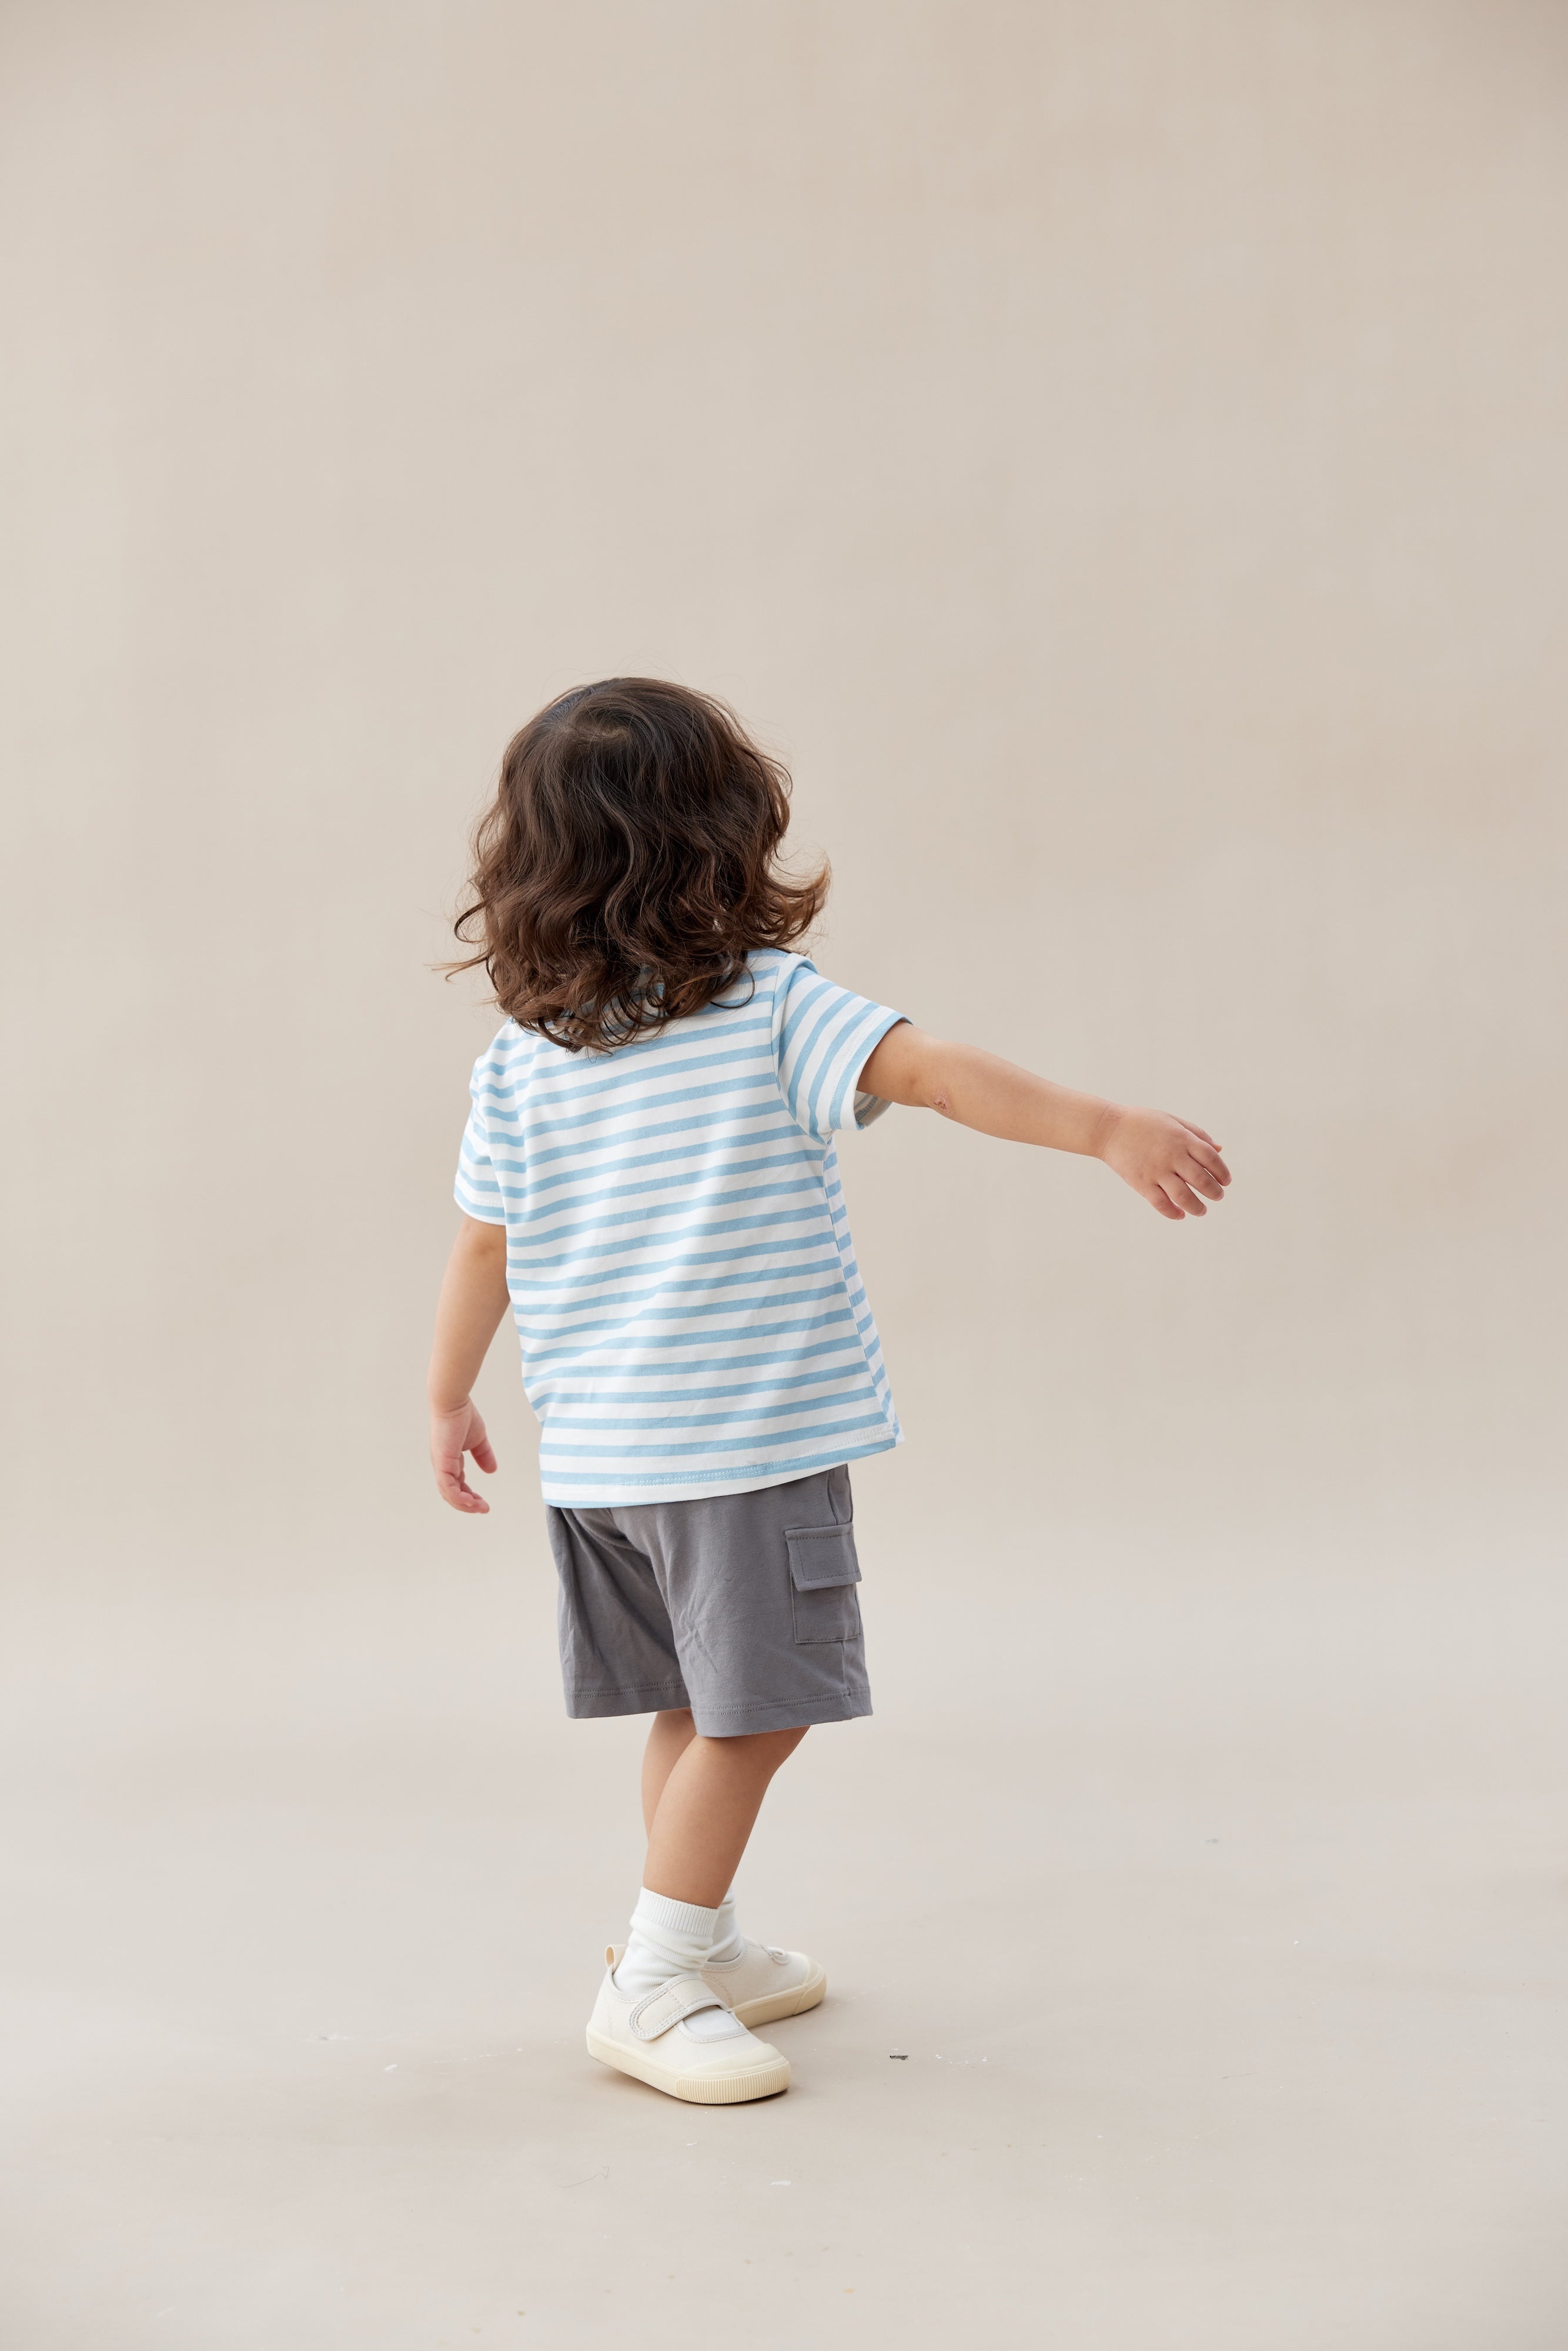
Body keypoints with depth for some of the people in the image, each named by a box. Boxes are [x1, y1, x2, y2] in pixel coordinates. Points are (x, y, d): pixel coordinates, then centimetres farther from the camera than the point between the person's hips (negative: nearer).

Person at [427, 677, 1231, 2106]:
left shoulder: (523, 1058, 4)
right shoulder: (773, 1008, -9)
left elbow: (484, 1247, 8)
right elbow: (941, 1075, -21)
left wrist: (452, 1403, 19)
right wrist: (1109, 1130, -25)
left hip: (597, 1450, 7)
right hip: (751, 1436, -6)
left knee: (694, 1703, 20)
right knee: (755, 1712, 3)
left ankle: (701, 1948, 33)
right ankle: (652, 1989, 7)